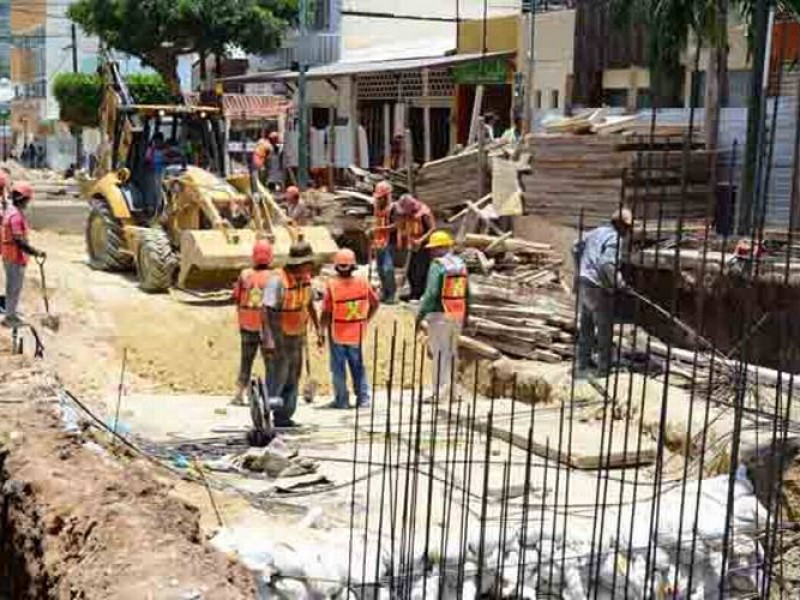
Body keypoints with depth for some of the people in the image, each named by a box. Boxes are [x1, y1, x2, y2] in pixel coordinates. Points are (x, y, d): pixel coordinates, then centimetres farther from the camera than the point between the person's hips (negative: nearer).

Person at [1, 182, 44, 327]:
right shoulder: (16, 215, -21)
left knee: (13, 288, 18)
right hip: (15, 258, -10)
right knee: (14, 288, 0)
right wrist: (36, 253, -21)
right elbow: (19, 241, -25)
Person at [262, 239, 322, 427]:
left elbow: (309, 304, 14)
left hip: (297, 335, 7)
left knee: (293, 377, 9)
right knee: (278, 376, -6)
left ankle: (284, 417, 17)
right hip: (278, 335, -7)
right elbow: (266, 310, -27)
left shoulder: (305, 278, 0)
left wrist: (318, 329, 12)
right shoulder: (278, 280, -23)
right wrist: (267, 339, -34)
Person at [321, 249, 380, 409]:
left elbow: (326, 312, -13)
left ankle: (342, 400, 11)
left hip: (337, 333, -3)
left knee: (338, 368, 9)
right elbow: (375, 303, 4)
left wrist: (322, 330, -1)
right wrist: (365, 319, 16)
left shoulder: (332, 285, -16)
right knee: (358, 366, 15)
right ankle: (363, 398, 14)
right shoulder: (363, 283, -6)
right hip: (356, 334, 3)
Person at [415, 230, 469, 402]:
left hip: (440, 314, -7)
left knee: (439, 354, -2)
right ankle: (452, 392, 23)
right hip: (457, 315, 7)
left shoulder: (438, 265, -12)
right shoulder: (460, 264, 10)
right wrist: (466, 315, 20)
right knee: (452, 353, 16)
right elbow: (467, 293, 13)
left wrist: (420, 315, -14)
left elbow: (431, 294, -19)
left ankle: (440, 393, -2)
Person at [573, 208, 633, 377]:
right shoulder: (615, 239, -14)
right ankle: (604, 367, 10)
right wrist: (619, 283, -16)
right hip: (598, 287, -8)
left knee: (585, 325, 17)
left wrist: (581, 271, 28)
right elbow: (607, 264, -27)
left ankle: (583, 364, 26)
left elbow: (576, 248, 21)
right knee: (604, 328, 4)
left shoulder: (596, 232, 12)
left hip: (583, 283, 8)